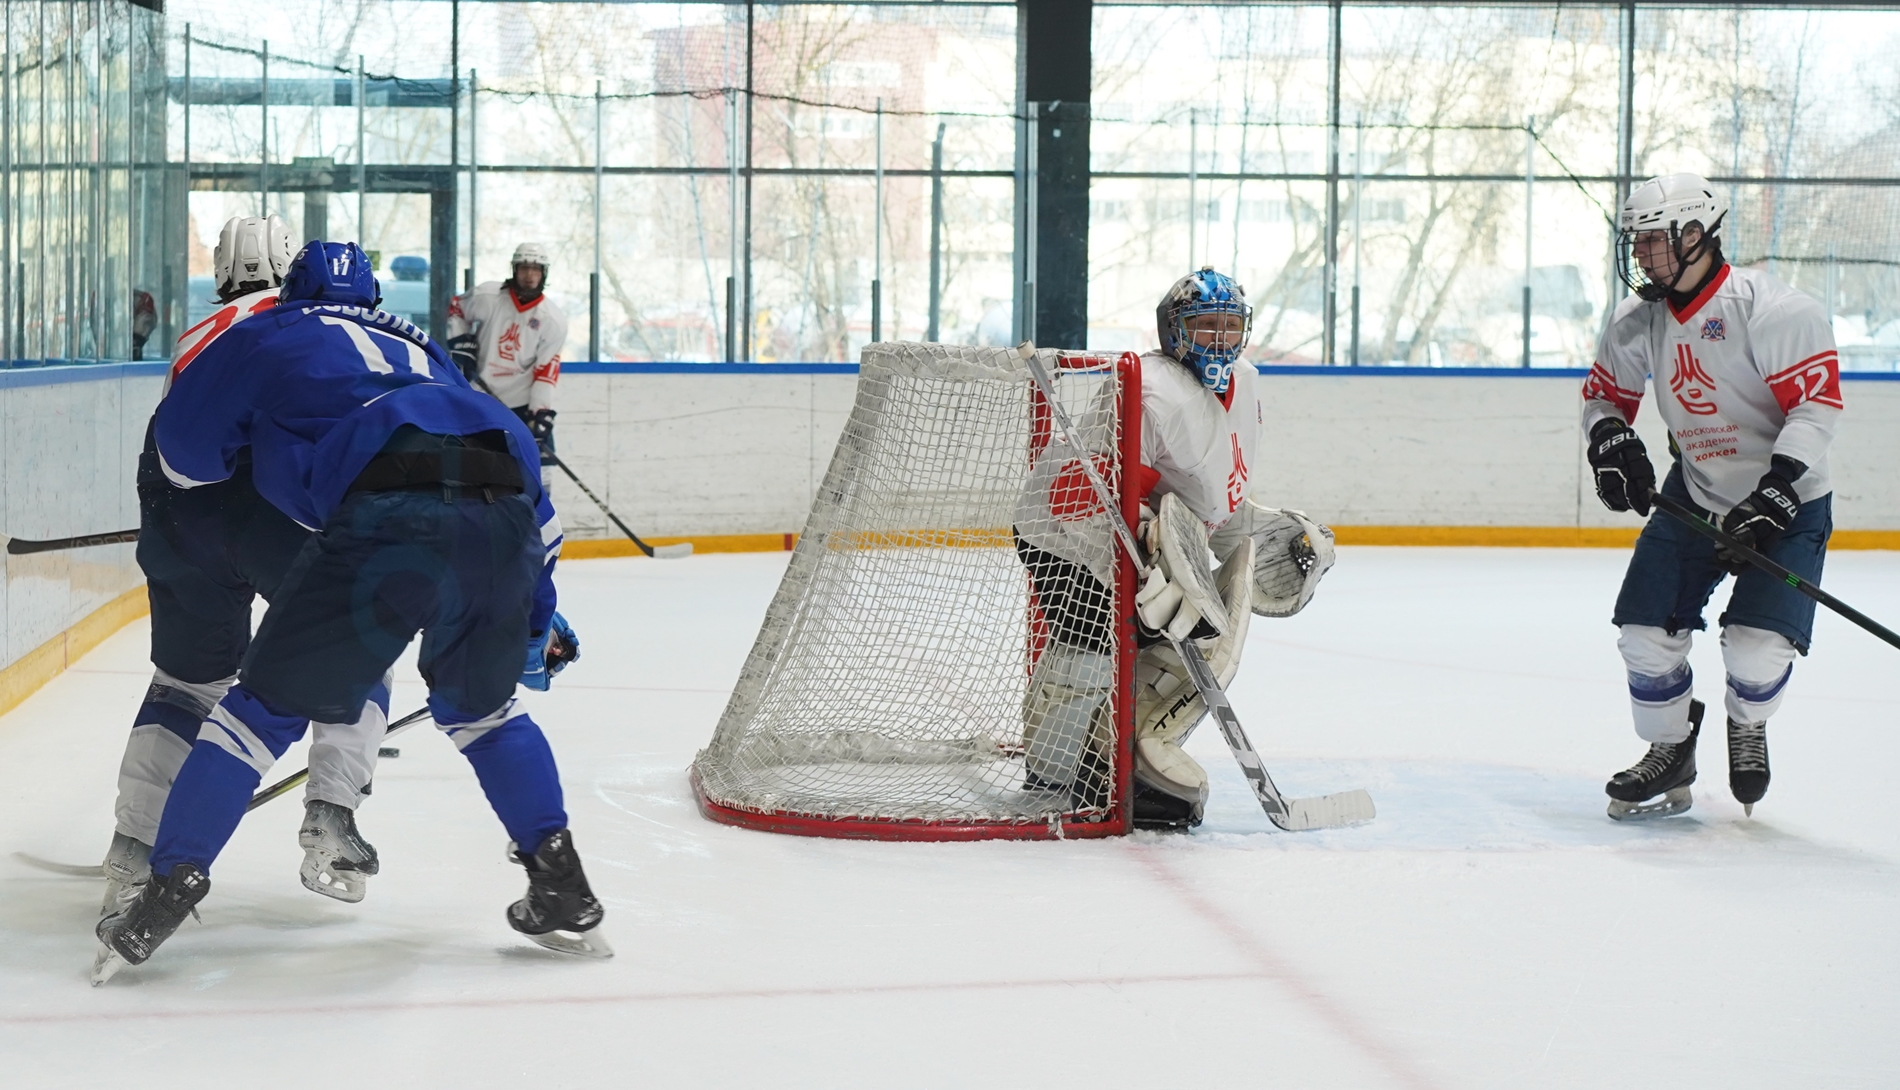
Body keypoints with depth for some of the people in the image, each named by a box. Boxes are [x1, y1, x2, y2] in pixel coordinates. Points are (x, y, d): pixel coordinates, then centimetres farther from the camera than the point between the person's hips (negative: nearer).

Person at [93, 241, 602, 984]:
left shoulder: (269, 335, 26)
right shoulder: (420, 347, 40)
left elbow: (182, 453, 24)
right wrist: (538, 616, 45)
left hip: (386, 513, -4)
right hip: (504, 514, 5)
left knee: (269, 704, 11)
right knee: (480, 705, 28)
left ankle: (169, 890, 8)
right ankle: (565, 895, 23)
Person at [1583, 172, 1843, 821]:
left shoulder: (1769, 308, -22)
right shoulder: (1638, 320, -1)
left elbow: (1818, 405, -24)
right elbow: (1604, 394, 13)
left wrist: (1774, 495, -30)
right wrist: (1611, 440, -10)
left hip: (1787, 504, -6)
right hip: (1695, 497, 6)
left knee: (1758, 645, -17)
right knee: (1645, 630, -4)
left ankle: (1747, 728, 17)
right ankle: (1669, 754, 19)